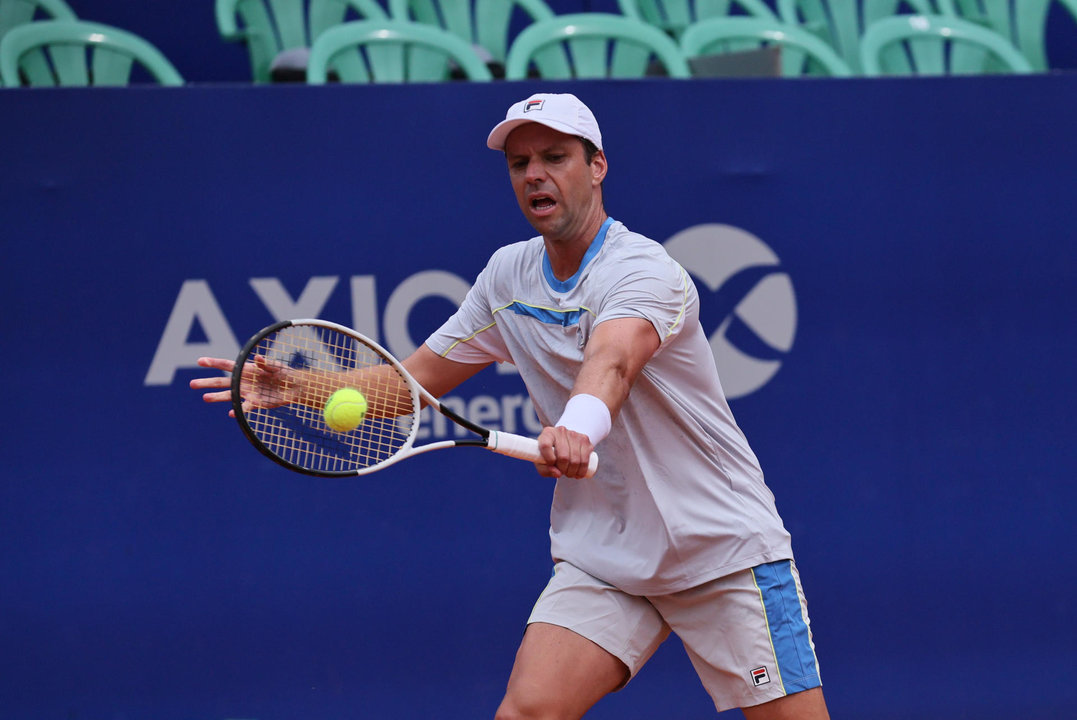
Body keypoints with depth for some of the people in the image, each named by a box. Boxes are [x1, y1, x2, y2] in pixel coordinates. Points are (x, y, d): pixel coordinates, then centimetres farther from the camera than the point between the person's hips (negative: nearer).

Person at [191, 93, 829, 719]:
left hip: (726, 549, -5)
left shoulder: (643, 271, -18)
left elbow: (610, 363, -40)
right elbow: (414, 380, 11)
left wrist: (577, 428, -61)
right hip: (601, 554, 5)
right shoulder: (508, 275, 4)